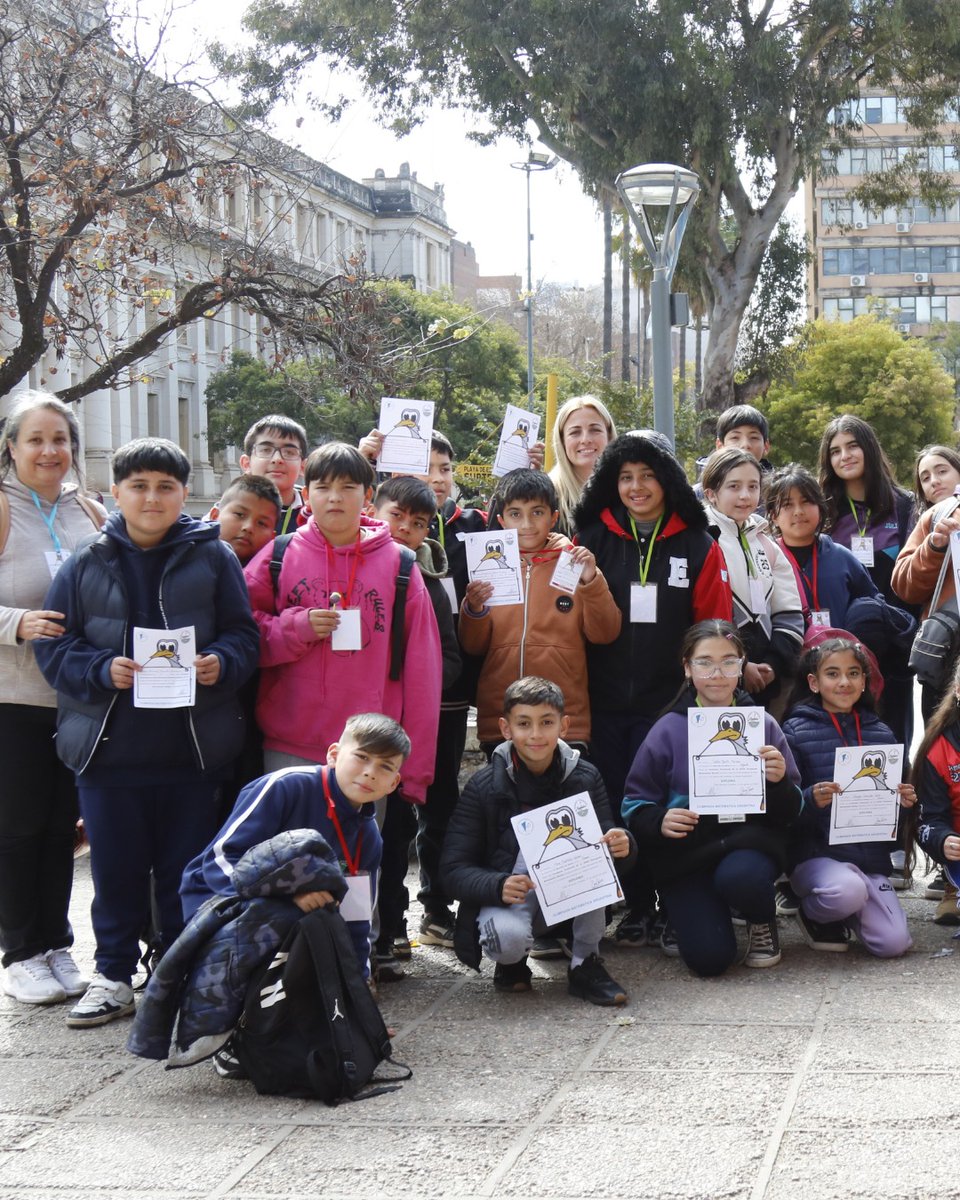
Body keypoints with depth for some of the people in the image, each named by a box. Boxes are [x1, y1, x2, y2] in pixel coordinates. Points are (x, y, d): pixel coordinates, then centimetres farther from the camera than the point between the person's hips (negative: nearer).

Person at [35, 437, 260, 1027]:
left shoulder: (213, 558, 3)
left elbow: (244, 636, 4)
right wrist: (103, 670, -15)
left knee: (186, 870, 7)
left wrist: (220, 664, -17)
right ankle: (114, 978, 22)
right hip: (109, 750, 1)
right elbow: (55, 648, 3)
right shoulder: (86, 565, 5)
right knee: (116, 871, 8)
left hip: (193, 750, -1)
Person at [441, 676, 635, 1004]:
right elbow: (454, 869, -13)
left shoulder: (585, 778, -5)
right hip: (508, 898, -2)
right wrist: (499, 886, -34)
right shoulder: (484, 787, -10)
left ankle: (585, 964, -14)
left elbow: (606, 841, -7)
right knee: (508, 938, -36)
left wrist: (622, 846, -33)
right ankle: (512, 961, 4)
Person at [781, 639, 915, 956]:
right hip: (816, 855, -4)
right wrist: (811, 799, -26)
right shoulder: (796, 731, -3)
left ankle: (845, 913, 17)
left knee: (894, 942, -16)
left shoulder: (882, 734, 11)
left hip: (871, 856, 4)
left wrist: (904, 802, -3)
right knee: (847, 889, -36)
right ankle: (813, 914, 0)